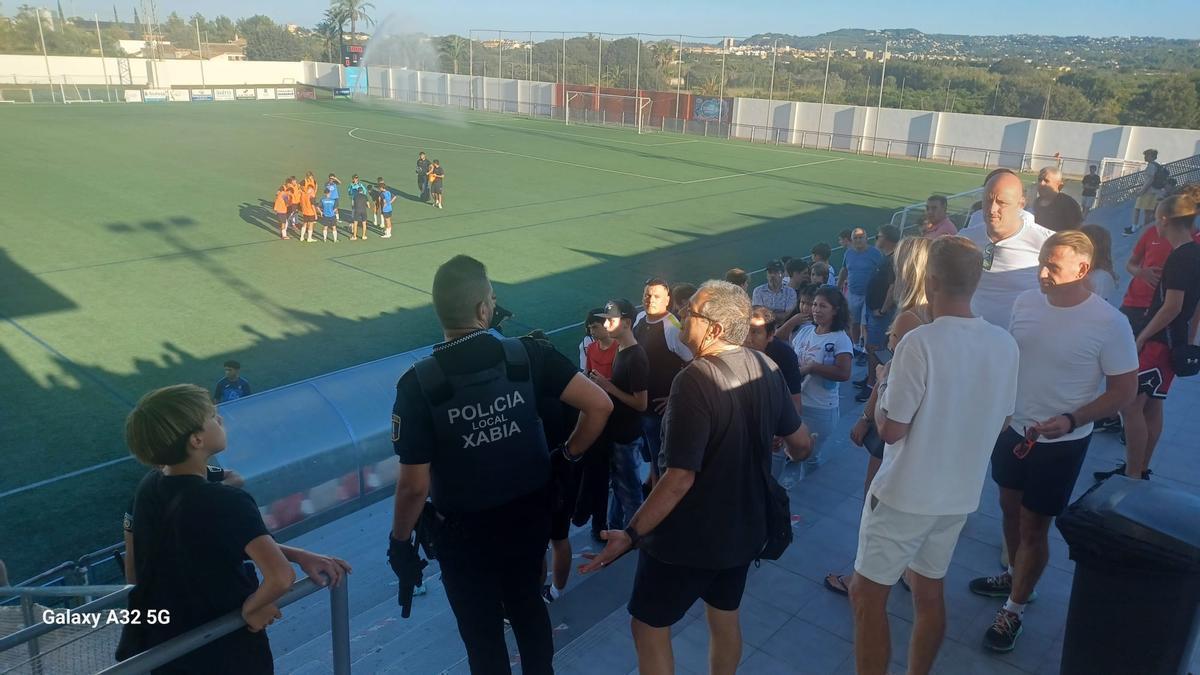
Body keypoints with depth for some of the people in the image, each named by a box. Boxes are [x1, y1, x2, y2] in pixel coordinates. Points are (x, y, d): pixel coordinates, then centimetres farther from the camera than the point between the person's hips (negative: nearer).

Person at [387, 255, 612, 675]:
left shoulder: (418, 383, -21)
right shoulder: (528, 355, -15)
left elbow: (414, 486, -18)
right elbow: (599, 405, -16)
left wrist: (400, 541, -1)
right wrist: (571, 453, 2)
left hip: (464, 531, -3)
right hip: (529, 514, 3)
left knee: (482, 632, 20)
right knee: (528, 606, 29)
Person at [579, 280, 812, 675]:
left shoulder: (695, 380, -27)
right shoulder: (767, 369, -4)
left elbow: (680, 479, -29)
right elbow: (801, 444, 7)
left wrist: (632, 535, -23)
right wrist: (788, 454, 30)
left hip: (690, 536, -7)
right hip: (745, 526, 7)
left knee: (649, 626, 11)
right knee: (725, 617, 24)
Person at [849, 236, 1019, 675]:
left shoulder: (919, 342, -23)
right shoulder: (1005, 344, -2)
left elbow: (891, 430, -19)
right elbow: (1002, 421, 10)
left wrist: (883, 383, -2)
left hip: (905, 494, -7)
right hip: (961, 494, 7)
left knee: (867, 595, 6)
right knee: (929, 591, 21)